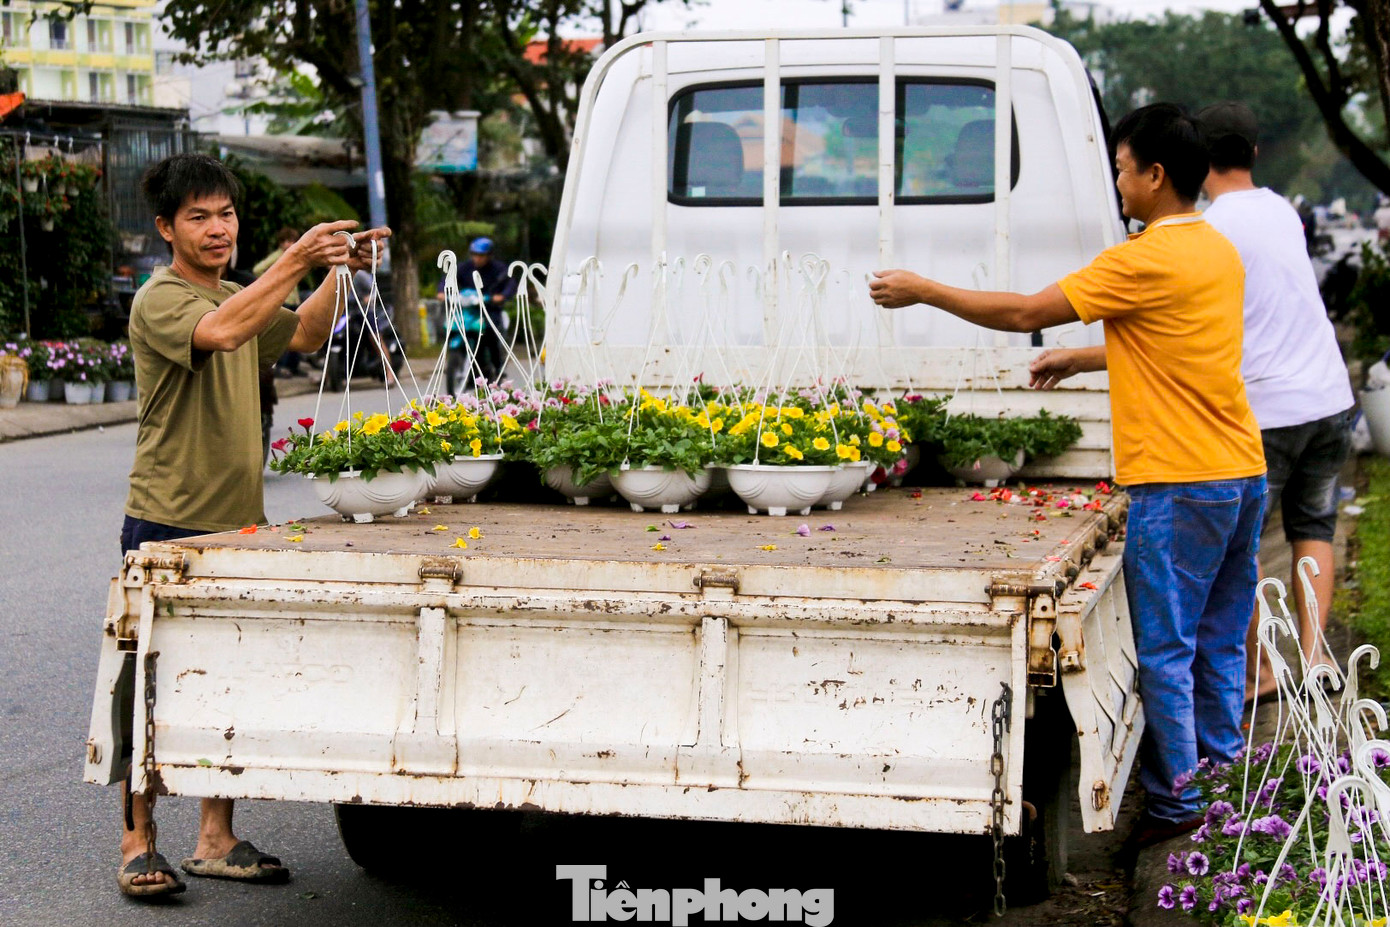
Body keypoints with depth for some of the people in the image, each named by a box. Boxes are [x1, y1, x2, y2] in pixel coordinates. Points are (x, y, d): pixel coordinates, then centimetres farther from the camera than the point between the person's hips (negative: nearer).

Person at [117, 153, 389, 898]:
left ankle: (216, 839, 16)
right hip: (166, 522, -8)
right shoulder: (159, 300, -10)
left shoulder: (237, 298, 17)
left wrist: (338, 271, -4)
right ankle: (136, 844, 4)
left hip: (238, 523, 8)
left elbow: (303, 334, 12)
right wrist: (296, 262, -32)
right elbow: (219, 333, -28)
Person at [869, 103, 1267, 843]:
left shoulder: (1149, 260, -16)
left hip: (1178, 483, -9)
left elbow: (1025, 312, -12)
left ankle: (1174, 803, 5)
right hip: (1241, 474, 9)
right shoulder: (1217, 250, 12)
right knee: (1217, 644, 15)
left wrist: (922, 291, -3)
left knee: (1165, 651, 0)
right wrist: (1081, 360, 25)